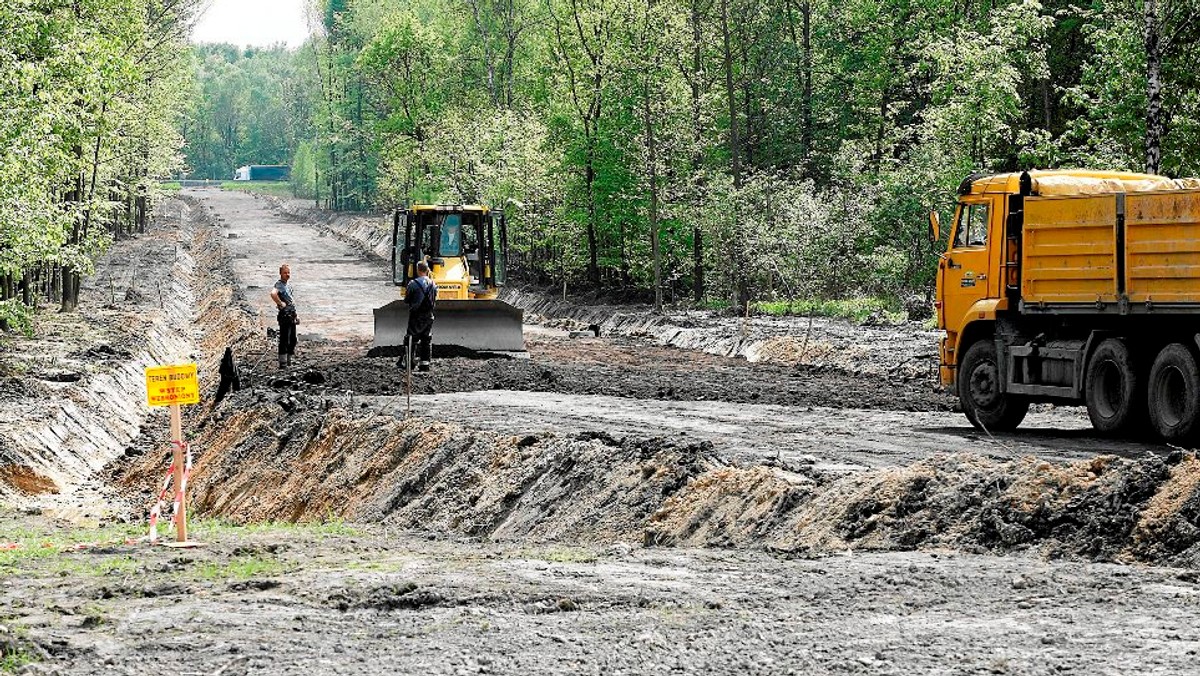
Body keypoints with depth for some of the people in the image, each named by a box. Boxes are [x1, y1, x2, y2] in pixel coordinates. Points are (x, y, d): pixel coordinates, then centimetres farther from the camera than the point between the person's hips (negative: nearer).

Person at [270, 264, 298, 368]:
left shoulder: (288, 285, 18)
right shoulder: (279, 285, -11)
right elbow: (273, 294, -34)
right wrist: (280, 303, -23)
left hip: (292, 316, 9)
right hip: (285, 316, -9)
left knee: (293, 340, 13)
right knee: (284, 340, -7)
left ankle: (288, 361, 21)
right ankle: (283, 363, -5)